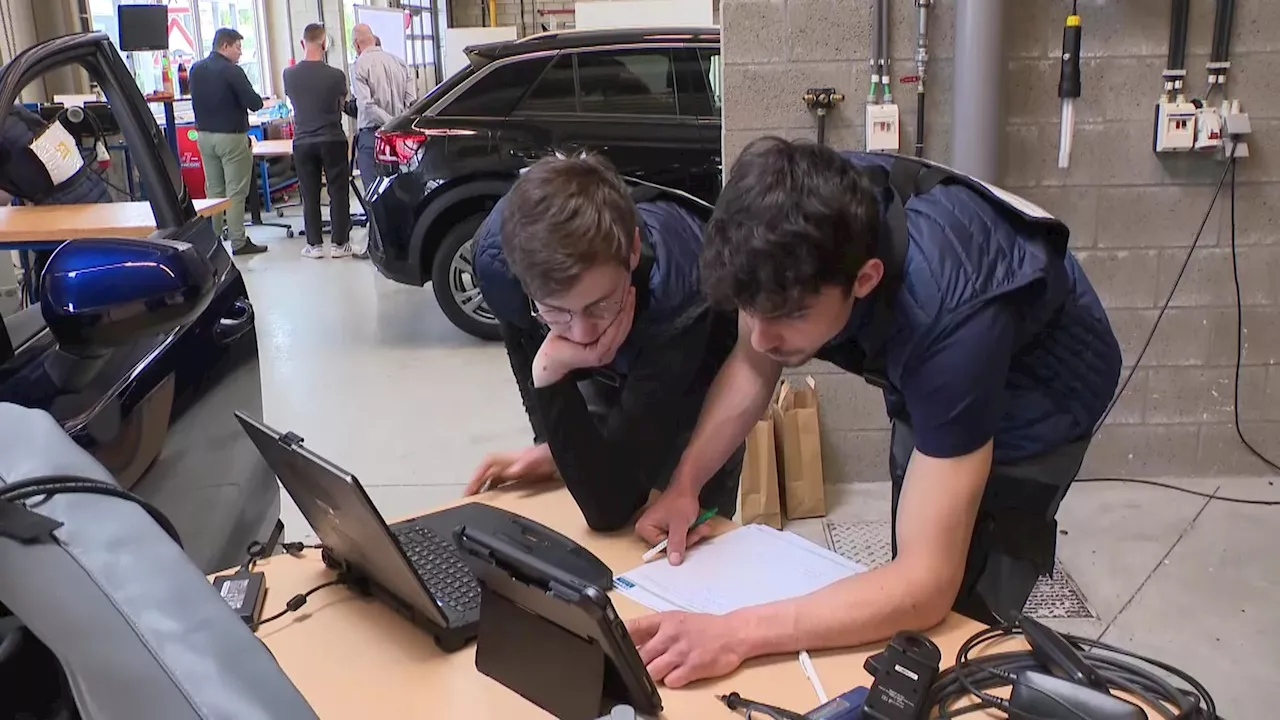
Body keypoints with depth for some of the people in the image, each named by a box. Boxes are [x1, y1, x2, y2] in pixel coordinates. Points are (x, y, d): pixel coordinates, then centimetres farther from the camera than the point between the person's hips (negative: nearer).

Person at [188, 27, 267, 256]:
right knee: (235, 192, -3)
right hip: (231, 137, -7)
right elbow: (254, 104, -16)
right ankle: (238, 242, -1)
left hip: (204, 136, 7)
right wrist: (254, 99, 4)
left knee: (213, 190, 13)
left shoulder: (195, 70, 8)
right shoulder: (232, 71, -15)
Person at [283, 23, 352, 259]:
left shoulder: (289, 74, -4)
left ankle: (314, 244, 12)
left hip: (302, 141, 2)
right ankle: (340, 243, 8)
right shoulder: (335, 75, -12)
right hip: (332, 140, -2)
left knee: (310, 195, 8)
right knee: (338, 192, 6)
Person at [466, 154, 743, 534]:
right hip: (604, 376, 3)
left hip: (694, 376, -3)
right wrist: (553, 445, -17)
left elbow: (609, 507, -43)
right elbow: (527, 351, -7)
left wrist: (551, 376, -51)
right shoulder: (498, 252, -33)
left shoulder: (678, 298, -46)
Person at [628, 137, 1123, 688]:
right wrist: (685, 483, -24)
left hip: (1037, 392, -5)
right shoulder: (798, 236, -30)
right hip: (920, 371, 5)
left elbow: (929, 583, -44)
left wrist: (734, 634, -51)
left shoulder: (950, 318, -46)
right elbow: (753, 364, -11)